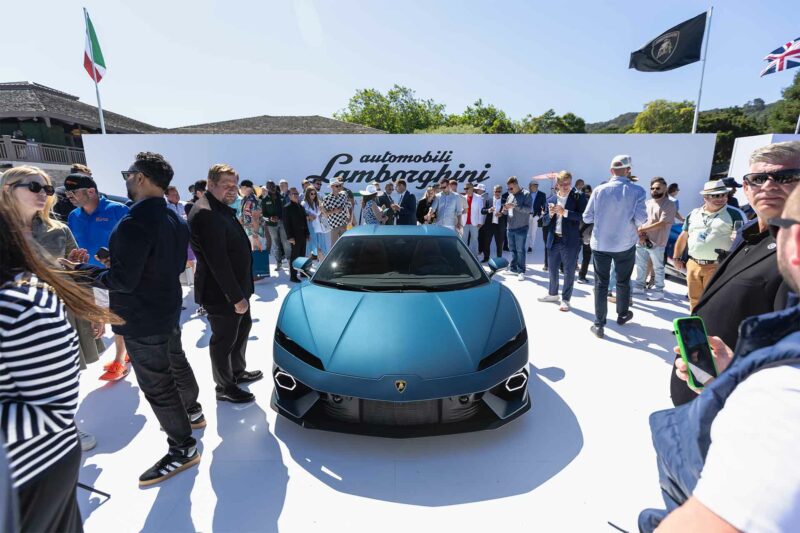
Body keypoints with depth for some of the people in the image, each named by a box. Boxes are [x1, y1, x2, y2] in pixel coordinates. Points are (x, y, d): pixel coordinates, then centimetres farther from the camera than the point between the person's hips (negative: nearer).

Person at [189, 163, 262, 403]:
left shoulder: (222, 210, 12)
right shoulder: (206, 213, -22)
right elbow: (217, 261, -27)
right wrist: (236, 297, -24)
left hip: (236, 288, 10)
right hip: (221, 293, -10)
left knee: (243, 327, 23)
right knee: (224, 339, 5)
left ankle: (238, 371, 42)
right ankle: (224, 388, 24)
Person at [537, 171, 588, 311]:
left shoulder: (578, 196, -5)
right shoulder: (551, 199, 8)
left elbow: (583, 216, -15)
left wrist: (565, 212, -22)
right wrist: (550, 214, -10)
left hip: (570, 241, -4)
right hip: (553, 240, 5)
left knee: (569, 272, 4)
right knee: (553, 270, 17)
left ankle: (565, 300, 16)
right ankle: (553, 294, 35)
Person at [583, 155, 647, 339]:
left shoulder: (599, 190, -8)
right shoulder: (637, 191, -10)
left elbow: (587, 218, -6)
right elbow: (640, 219, -15)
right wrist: (633, 225, 8)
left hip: (600, 244, 0)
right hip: (625, 245, 0)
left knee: (601, 284, 7)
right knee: (623, 282, 19)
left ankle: (599, 325, 8)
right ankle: (622, 315, 39)